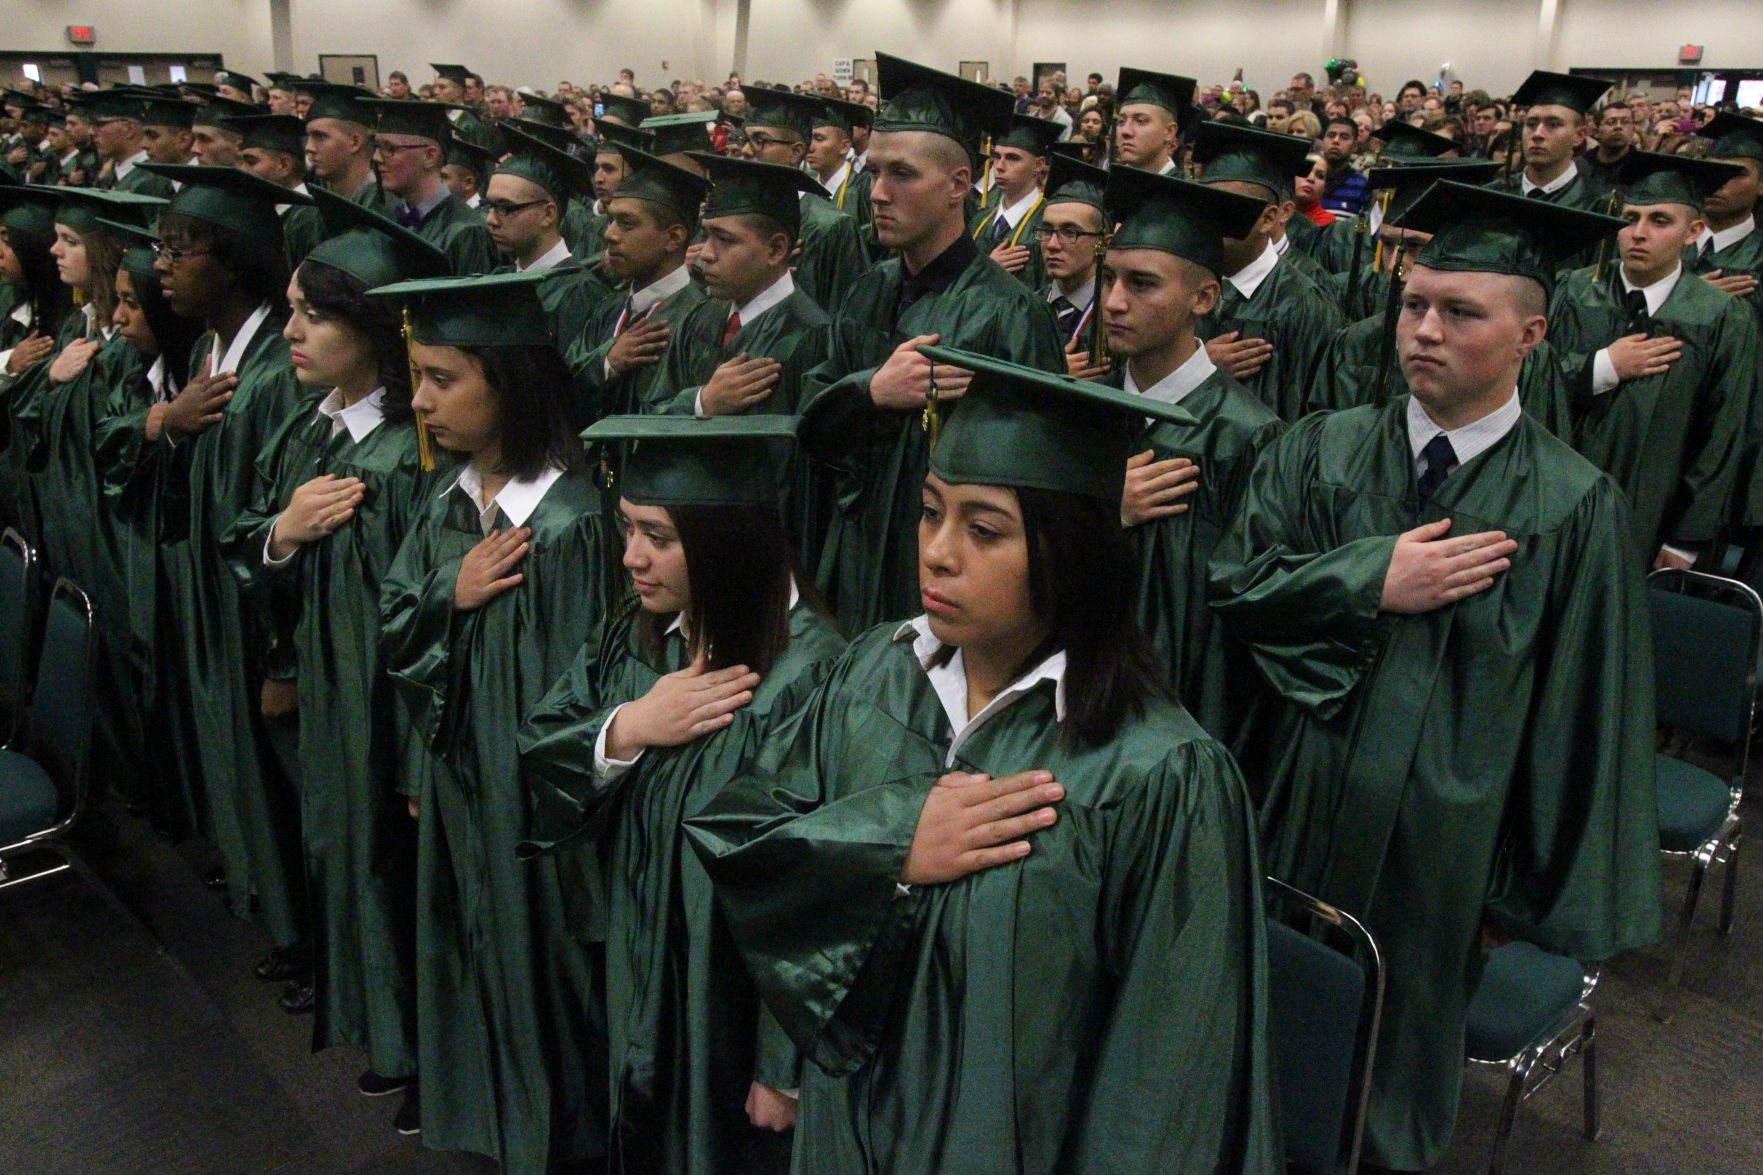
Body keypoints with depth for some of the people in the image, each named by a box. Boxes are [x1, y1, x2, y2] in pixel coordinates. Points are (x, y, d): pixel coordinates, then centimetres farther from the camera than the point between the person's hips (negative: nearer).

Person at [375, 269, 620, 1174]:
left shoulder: (570, 523, -22)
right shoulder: (448, 510, 3)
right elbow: (395, 625, 6)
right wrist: (451, 595, -14)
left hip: (530, 798, -8)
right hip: (456, 787, 8)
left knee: (537, 967, 9)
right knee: (479, 970, 21)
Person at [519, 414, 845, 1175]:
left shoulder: (805, 677, -27)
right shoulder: (635, 640, -1)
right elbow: (538, 761, 0)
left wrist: (786, 1071, -17)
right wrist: (624, 731, -19)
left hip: (736, 1015, -6)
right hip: (642, 990, 7)